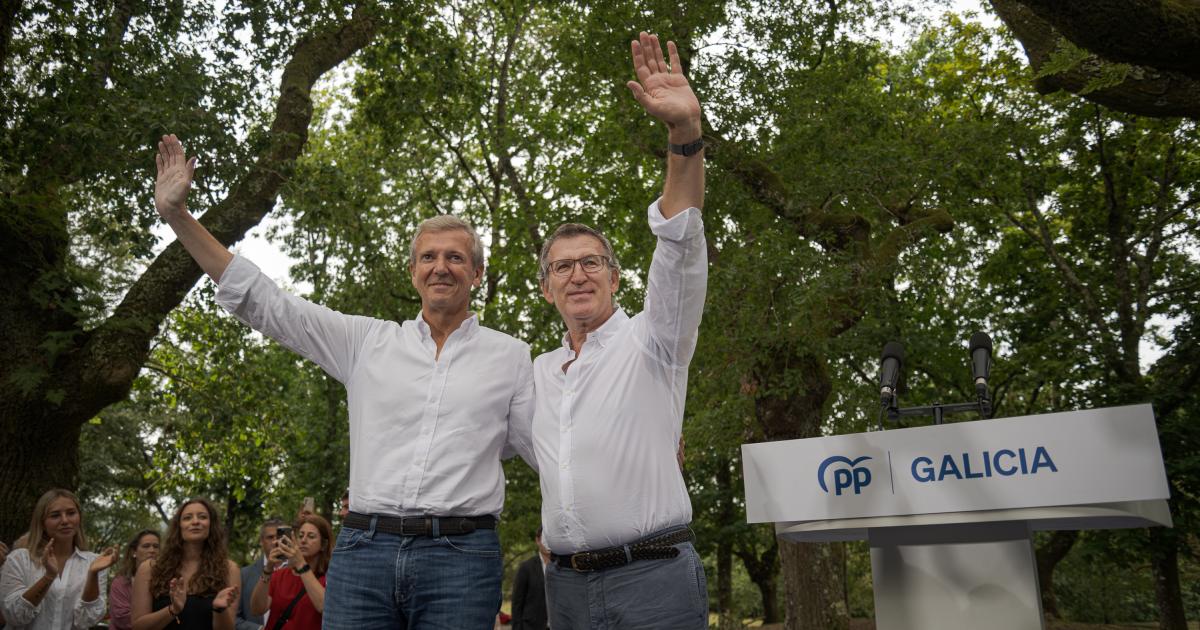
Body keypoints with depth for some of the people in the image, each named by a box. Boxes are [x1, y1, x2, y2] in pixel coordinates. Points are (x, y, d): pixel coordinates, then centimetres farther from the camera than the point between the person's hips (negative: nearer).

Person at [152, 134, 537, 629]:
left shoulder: (512, 357, 10)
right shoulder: (367, 341, 12)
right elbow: (264, 304, 10)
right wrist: (177, 215, 7)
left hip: (461, 556, -1)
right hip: (364, 548, 2)